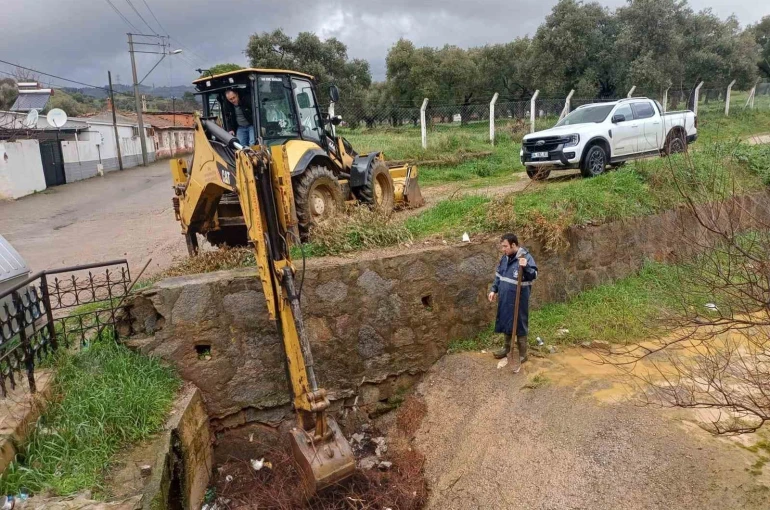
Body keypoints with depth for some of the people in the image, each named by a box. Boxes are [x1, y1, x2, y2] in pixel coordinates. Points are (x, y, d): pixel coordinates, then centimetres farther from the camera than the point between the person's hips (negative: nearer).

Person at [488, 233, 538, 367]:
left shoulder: (526, 257, -18)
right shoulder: (505, 258, 5)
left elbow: (533, 275, -29)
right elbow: (498, 275, 15)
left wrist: (525, 267, -47)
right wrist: (493, 290, 8)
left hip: (518, 300, -7)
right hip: (505, 299, 7)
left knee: (519, 325, 3)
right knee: (506, 323, 19)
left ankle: (522, 355, 16)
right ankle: (506, 348, 37)